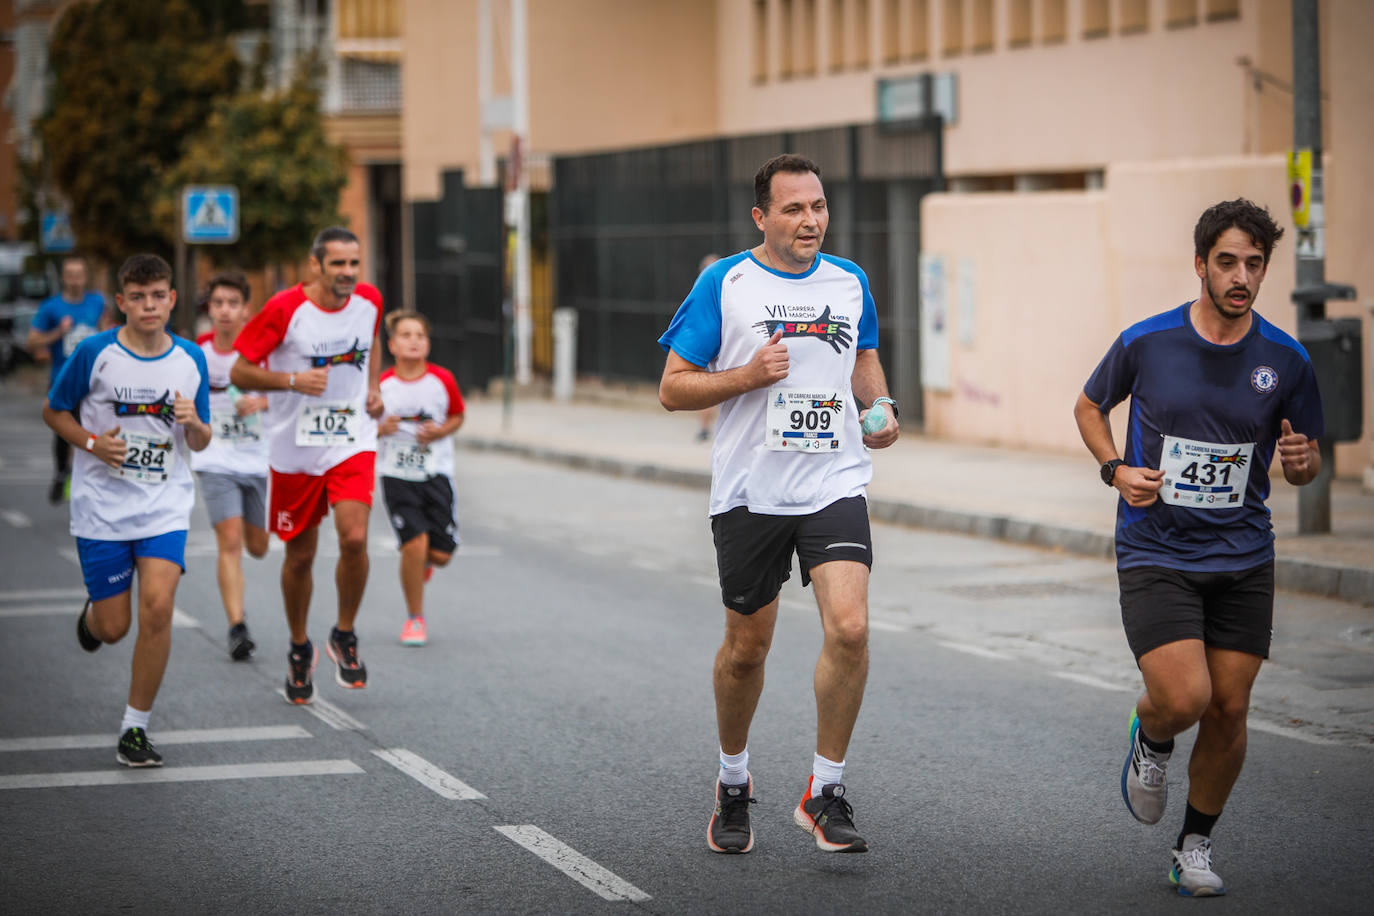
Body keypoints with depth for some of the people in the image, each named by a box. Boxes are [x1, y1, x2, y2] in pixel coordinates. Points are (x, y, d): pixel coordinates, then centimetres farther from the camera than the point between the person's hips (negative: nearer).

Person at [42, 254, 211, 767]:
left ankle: (135, 728, -3)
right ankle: (91, 616, 43)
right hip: (101, 507, -1)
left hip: (165, 507, 1)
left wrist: (194, 425, -14)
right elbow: (53, 412, 4)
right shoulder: (95, 353, -8)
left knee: (158, 608, -17)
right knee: (113, 627, 2)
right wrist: (93, 443, -13)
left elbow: (199, 444, 9)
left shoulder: (190, 360, 1)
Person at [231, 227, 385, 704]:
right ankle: (300, 648, 32)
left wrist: (372, 388, 8)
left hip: (352, 444, 2)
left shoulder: (369, 301, 0)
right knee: (300, 556, 9)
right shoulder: (284, 309, -14)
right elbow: (239, 372, -9)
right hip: (295, 449, -2)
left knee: (355, 539, -18)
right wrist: (293, 381, -23)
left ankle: (345, 636, 6)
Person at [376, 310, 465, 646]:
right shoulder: (381, 385, -6)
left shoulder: (442, 380, -4)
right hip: (397, 475, -2)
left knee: (441, 553, -3)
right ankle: (414, 619, 4)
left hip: (436, 472, 2)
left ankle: (424, 560, 38)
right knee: (414, 543, -15)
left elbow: (457, 416, 11)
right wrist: (381, 429, -17)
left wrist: (441, 431, -9)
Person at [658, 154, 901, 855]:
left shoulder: (849, 282, 8)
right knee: (746, 648, 9)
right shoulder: (723, 284, -3)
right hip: (749, 494, -1)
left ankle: (825, 794, -3)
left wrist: (881, 407, 7)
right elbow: (673, 388, -1)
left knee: (849, 628, -17)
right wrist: (748, 376, -16)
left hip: (835, 486, 2)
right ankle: (733, 786, 34)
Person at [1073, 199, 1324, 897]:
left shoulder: (1286, 360, -2)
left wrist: (1301, 461, -14)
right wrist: (1116, 469, -6)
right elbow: (1089, 406, 12)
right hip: (1155, 555, -2)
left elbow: (1303, 466, 10)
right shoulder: (1144, 342, -6)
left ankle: (1195, 847, 23)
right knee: (1183, 698, -17)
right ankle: (1150, 738, 20)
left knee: (1228, 712, 2)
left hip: (1244, 560, 2)